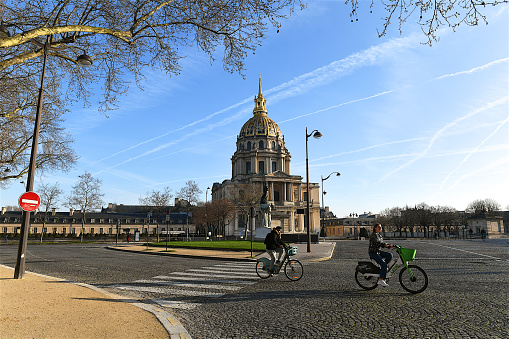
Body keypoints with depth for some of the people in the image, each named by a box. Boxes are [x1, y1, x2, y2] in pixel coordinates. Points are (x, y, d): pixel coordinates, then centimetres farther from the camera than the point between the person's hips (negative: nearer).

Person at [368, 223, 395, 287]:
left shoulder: (379, 235, 16)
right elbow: (378, 243, -25)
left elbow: (382, 244, 13)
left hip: (378, 252, 9)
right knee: (384, 264, -18)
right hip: (373, 252, -9)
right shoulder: (374, 234, -13)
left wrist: (390, 246, -2)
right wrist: (389, 245, -27)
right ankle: (381, 280, -13)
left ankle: (382, 267, -1)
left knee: (390, 255, -10)